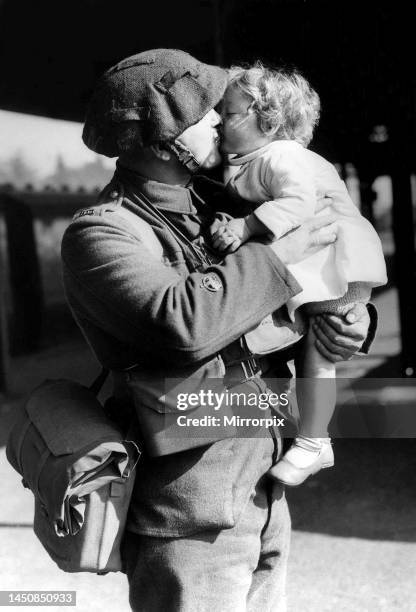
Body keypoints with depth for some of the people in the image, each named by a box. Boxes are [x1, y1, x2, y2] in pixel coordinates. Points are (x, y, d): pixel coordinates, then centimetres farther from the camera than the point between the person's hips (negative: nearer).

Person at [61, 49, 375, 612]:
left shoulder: (217, 204, 8)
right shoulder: (99, 233, -13)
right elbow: (183, 320, -30)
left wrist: (352, 322, -5)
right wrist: (280, 254, -17)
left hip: (266, 498, 7)